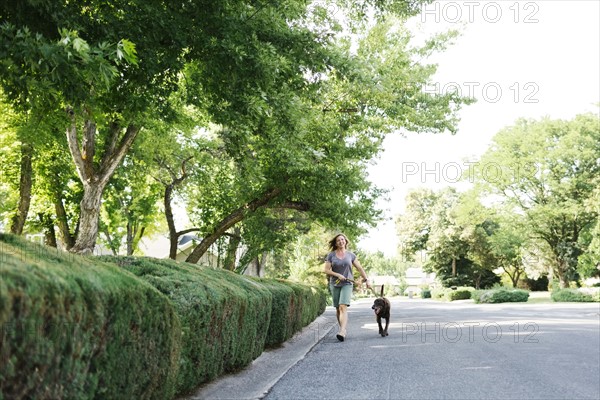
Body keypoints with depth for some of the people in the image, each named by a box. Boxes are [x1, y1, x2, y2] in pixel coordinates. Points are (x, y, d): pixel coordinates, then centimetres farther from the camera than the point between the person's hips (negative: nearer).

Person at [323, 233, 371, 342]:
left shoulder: (350, 255, 4)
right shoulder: (331, 255, 2)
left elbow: (359, 268, 9)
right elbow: (326, 270, -2)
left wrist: (366, 280, 4)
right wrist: (338, 275, -14)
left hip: (347, 284, -2)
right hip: (335, 284, 2)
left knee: (343, 307, -18)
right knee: (338, 309, 8)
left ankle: (342, 332, -29)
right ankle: (343, 329, 24)